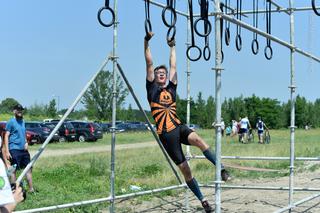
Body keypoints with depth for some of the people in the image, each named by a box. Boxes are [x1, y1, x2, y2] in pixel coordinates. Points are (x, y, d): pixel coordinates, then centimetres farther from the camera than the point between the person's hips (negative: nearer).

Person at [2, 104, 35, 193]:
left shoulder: (22, 121, 14)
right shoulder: (11, 122, -6)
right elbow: (6, 136, -9)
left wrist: (26, 143, 6)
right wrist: (7, 151, -15)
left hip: (23, 149, 7)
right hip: (14, 150, -7)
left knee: (29, 168, 7)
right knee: (13, 170, -1)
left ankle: (31, 188, 14)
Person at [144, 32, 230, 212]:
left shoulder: (171, 87, 14)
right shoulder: (152, 88, 6)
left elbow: (173, 66, 21)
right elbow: (149, 64, 1)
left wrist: (172, 46, 29)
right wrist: (147, 43, -2)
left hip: (179, 127, 2)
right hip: (166, 134, -2)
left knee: (197, 139, -32)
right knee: (185, 169, -2)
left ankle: (221, 169, -35)